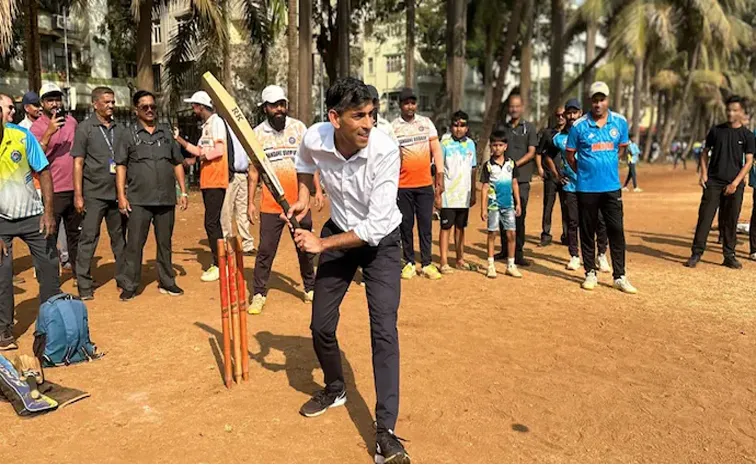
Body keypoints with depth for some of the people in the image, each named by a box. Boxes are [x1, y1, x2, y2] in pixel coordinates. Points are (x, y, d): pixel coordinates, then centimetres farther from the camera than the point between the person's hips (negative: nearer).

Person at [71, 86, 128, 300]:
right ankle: (84, 285, 6)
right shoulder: (85, 128, 0)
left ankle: (123, 279, 19)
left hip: (118, 193, 4)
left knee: (119, 238, 10)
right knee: (88, 238, -1)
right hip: (94, 194, -3)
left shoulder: (120, 129, 11)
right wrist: (78, 195, -9)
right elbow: (78, 163, -3)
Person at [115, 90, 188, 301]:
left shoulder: (167, 133, 13)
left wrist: (183, 191, 8)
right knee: (134, 244, 0)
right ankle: (129, 285, 8)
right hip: (139, 200, -3)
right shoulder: (129, 135, 5)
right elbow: (120, 166, 2)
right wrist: (121, 195, -6)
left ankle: (166, 282, 20)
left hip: (166, 199, 3)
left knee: (165, 242, 10)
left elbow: (178, 163, 15)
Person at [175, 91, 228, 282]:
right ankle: (218, 262, 21)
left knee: (211, 223, -9)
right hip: (207, 181, 10)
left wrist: (199, 157, -7)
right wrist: (179, 139, 19)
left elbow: (219, 151, -19)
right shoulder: (206, 125, 19)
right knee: (213, 222, 13)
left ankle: (218, 265, -2)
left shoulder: (216, 122, -10)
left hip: (215, 181, -10)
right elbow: (199, 151, 21)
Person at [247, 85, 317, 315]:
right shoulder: (257, 133, 2)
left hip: (299, 201, 1)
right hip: (270, 205, -1)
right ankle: (259, 294, 11)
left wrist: (318, 189, -2)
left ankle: (310, 288, 26)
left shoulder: (299, 127, 3)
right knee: (265, 251, 1)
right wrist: (250, 202, 1)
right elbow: (253, 171, 5)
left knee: (306, 248, 11)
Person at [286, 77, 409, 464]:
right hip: (338, 233, 4)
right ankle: (335, 389, 37)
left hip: (380, 242, -4)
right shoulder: (313, 139, -19)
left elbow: (377, 226, -30)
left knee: (384, 331, -14)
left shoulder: (385, 150, -30)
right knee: (320, 326, 8)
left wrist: (322, 244, -25)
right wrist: (303, 197, -5)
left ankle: (385, 432, -5)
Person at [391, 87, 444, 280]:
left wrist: (440, 175, 2)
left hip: (425, 184, 2)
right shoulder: (392, 127, 1)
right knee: (406, 225, 6)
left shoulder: (426, 122, 8)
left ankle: (427, 264, 13)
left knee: (426, 225, 5)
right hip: (403, 185, -2)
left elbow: (435, 149, 8)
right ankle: (409, 263, 16)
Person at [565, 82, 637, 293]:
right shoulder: (579, 126, -4)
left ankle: (620, 276, 10)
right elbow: (570, 154, 6)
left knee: (616, 231, 2)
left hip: (612, 187, 2)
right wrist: (583, 172, 10)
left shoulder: (620, 122, 2)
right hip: (586, 188, -1)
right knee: (588, 232, 7)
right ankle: (590, 273, 19)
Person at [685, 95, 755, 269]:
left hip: (734, 185, 0)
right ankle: (696, 254, -1)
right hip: (713, 182, 0)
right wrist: (703, 174, -1)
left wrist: (735, 183, -10)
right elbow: (705, 152, 12)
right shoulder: (716, 130, 6)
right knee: (705, 217, -5)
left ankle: (729, 256, 15)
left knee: (730, 222, 5)